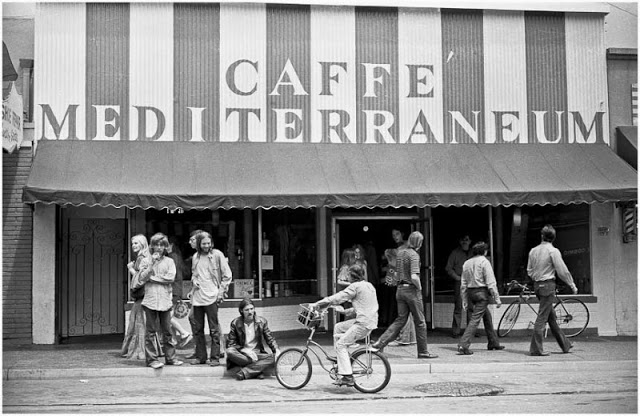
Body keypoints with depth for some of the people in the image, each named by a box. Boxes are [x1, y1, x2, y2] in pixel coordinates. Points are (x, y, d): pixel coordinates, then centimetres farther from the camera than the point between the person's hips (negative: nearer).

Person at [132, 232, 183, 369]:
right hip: (150, 300, -1)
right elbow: (142, 278, -3)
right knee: (151, 331, -1)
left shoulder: (169, 261, 9)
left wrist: (152, 277, -5)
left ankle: (170, 357, 13)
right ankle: (151, 359, 3)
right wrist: (152, 264, -9)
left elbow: (171, 277, -6)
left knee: (167, 331, 5)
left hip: (165, 300, 1)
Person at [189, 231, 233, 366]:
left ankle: (215, 358, 2)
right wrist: (194, 280, 4)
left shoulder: (217, 254, -2)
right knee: (197, 329, 8)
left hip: (211, 296, -5)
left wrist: (221, 292, -6)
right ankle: (200, 357, 18)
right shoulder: (196, 256, 11)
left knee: (214, 329, -3)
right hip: (197, 297, 5)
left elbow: (227, 275, -1)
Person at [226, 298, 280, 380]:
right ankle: (257, 370, -29)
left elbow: (270, 339, 6)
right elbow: (231, 343, -5)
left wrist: (277, 350, -15)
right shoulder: (235, 323, -3)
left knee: (273, 358, -28)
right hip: (242, 354, -1)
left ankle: (244, 372, -33)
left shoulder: (262, 322, 3)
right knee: (229, 351, -33)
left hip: (257, 353, 1)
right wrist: (246, 351, -20)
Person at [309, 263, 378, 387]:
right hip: (371, 320, 9)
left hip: (364, 323, -9)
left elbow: (336, 298, -12)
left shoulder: (356, 286, -10)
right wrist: (350, 311, 26)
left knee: (340, 344, -6)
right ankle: (341, 359, 21)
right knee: (338, 327, 20)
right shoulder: (369, 285, 17)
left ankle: (347, 377, -10)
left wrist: (316, 304, -8)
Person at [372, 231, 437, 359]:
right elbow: (414, 277, -25)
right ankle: (423, 351, 13)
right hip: (411, 290, -7)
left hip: (400, 289, 7)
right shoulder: (414, 255, -15)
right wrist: (419, 287, -9)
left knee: (401, 319, 11)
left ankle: (380, 342, 0)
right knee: (420, 321, 5)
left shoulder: (400, 252, 9)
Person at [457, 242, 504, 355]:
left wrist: (464, 301, 15)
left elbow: (463, 285, 11)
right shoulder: (484, 262, -8)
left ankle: (493, 343, 31)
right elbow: (491, 283, -13)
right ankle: (463, 345, -17)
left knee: (487, 316, 21)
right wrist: (497, 298, -10)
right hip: (482, 292, -7)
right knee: (475, 319, -8)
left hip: (471, 292, 8)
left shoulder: (467, 263, 11)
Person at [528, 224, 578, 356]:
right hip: (548, 285, -7)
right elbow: (562, 271, -11)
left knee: (551, 316, 15)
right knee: (542, 317, -5)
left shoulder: (533, 250, 6)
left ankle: (565, 345, 27)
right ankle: (536, 348, -6)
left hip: (537, 285, 7)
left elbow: (529, 271, 11)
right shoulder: (553, 251, -11)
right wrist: (572, 285, 0)